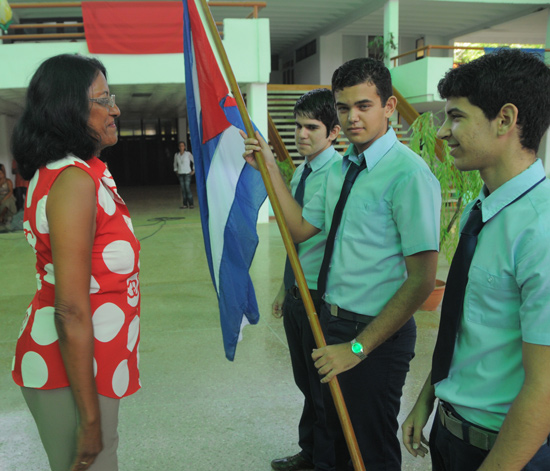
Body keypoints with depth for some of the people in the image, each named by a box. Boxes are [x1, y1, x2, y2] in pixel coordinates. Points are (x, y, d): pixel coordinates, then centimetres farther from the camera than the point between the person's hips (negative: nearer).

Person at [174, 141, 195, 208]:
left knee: (188, 189, -12)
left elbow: (195, 161, -3)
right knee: (183, 189, 3)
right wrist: (176, 171, 13)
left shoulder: (188, 154, -8)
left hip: (187, 174, -4)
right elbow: (175, 163, 22)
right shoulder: (176, 155, 5)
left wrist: (193, 170, -6)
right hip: (180, 174, 4)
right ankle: (185, 204, 8)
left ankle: (191, 204, -5)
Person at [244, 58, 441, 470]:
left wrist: (358, 346, -21)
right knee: (337, 433, 26)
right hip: (332, 320, 8)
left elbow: (422, 280, -23)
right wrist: (269, 168, 4)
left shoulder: (408, 174, -21)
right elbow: (300, 228, 11)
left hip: (377, 334, -7)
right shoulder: (340, 169, 7)